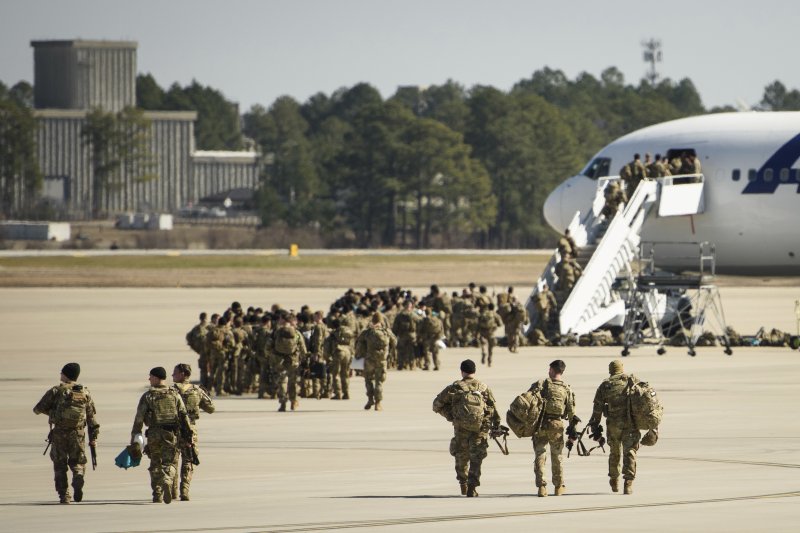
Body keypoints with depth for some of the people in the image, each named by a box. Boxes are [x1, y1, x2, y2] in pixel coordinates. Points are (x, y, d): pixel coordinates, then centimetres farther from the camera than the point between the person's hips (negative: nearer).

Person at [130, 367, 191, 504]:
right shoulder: (174, 395, 5)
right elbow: (184, 416, 1)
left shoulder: (147, 396, 0)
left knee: (155, 464, 13)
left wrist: (134, 439, 2)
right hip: (171, 434, 1)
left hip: (154, 434, 0)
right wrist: (189, 434, 4)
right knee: (169, 463, 2)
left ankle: (157, 495, 11)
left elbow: (139, 419, -2)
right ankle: (167, 482, -29)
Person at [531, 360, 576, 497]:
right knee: (557, 457, 15)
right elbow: (572, 413, 4)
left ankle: (541, 487, -5)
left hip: (540, 425, -2)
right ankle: (559, 487, 20)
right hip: (557, 425, 2)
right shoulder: (567, 390, 4)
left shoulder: (541, 384, -1)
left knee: (540, 456, 4)